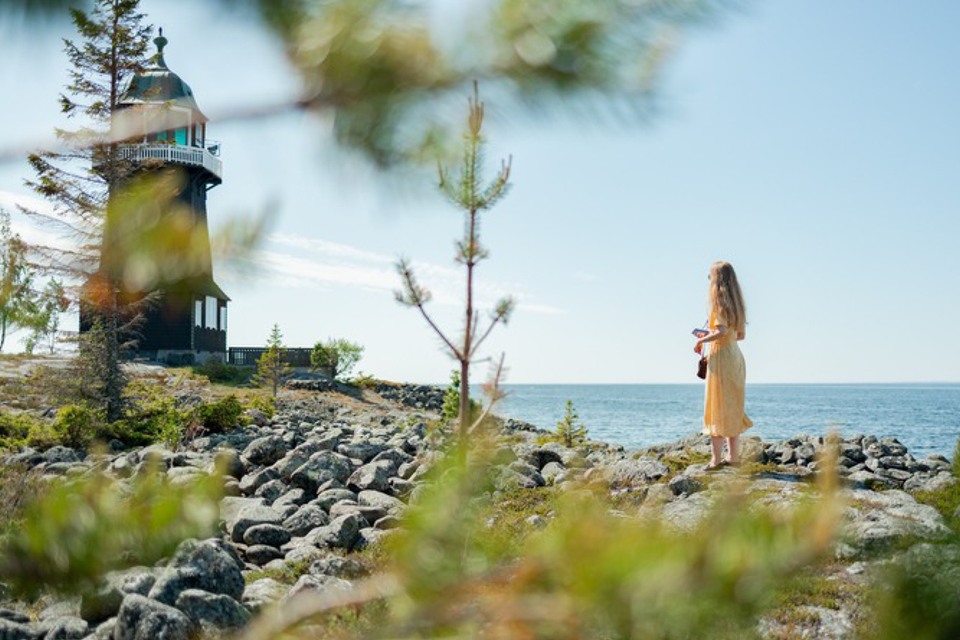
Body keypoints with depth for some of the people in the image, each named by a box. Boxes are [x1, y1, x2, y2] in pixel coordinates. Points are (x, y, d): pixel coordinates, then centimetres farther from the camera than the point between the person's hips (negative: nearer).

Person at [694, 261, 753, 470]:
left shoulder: (719, 300, -11)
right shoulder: (735, 302, 13)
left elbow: (722, 331, -23)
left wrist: (702, 340, -10)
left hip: (721, 356, -8)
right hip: (735, 356, 8)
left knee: (717, 408, -5)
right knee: (732, 410, 13)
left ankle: (716, 459, -6)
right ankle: (733, 456, 17)